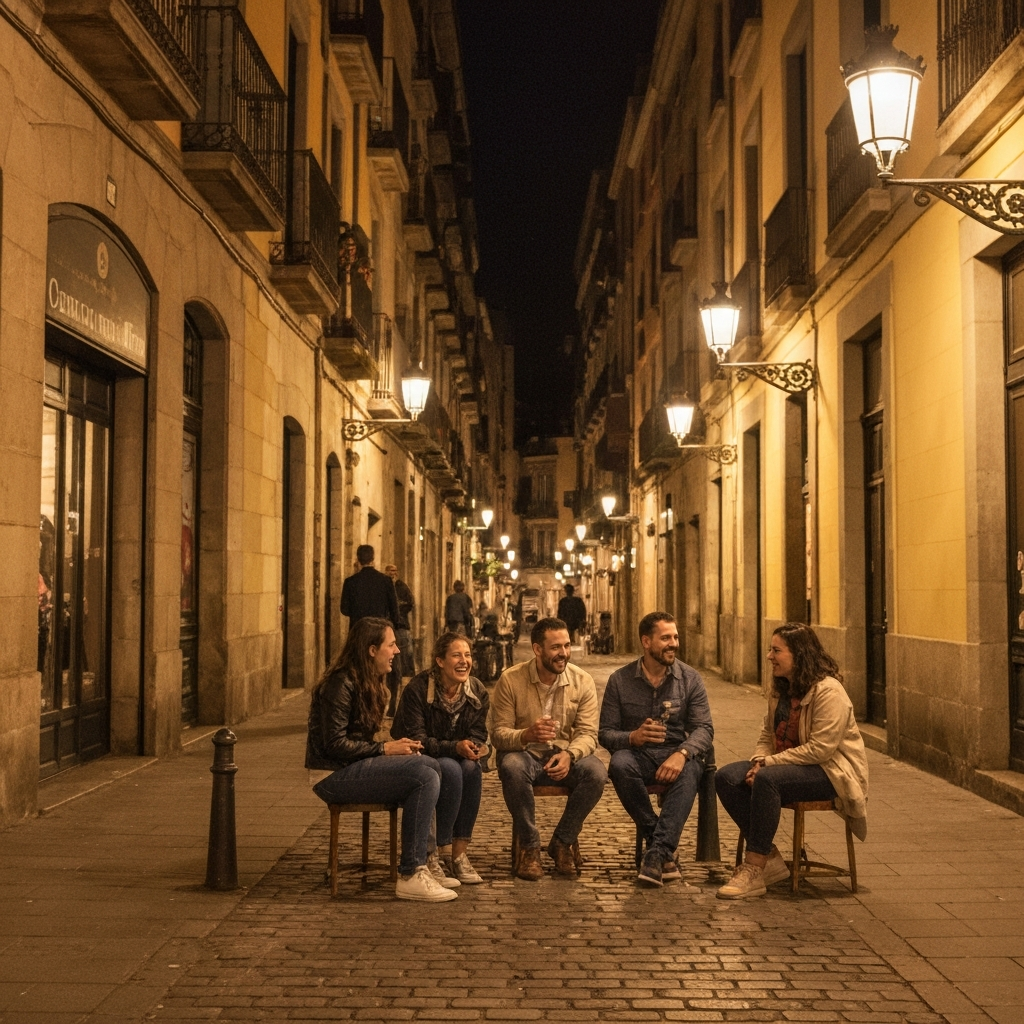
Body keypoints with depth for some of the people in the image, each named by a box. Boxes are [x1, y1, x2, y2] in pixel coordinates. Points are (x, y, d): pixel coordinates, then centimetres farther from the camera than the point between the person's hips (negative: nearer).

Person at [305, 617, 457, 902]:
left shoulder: (369, 683, 16)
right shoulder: (340, 684, -14)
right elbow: (334, 744, -19)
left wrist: (395, 747, 0)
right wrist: (384, 749, -15)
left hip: (354, 767, 9)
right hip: (334, 775, -9)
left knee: (431, 766, -10)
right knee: (424, 775, -22)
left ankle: (424, 863, -6)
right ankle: (410, 876, -21)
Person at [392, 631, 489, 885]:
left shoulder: (478, 691, -2)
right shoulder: (418, 689, -17)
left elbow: (479, 734, -1)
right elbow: (415, 738, -19)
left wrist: (475, 748, -26)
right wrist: (455, 747, -33)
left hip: (459, 759, 4)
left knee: (472, 769, -30)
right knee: (451, 769, -34)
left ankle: (459, 853, -23)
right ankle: (441, 853, -23)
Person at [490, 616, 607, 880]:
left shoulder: (582, 681, -4)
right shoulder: (511, 680, -10)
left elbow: (588, 733, -9)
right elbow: (498, 733, -13)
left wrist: (568, 755, -32)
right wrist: (527, 735, -36)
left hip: (566, 755, 2)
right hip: (525, 754, -2)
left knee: (596, 772, -29)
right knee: (511, 766, -37)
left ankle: (563, 842, -6)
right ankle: (529, 846, -17)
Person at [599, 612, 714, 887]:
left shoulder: (690, 679, 3)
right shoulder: (620, 680, 2)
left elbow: (704, 728, -6)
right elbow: (605, 733, -1)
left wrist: (682, 753, -28)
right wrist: (632, 737, -25)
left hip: (676, 754, 0)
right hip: (638, 754, 0)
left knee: (689, 771, -36)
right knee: (620, 764, -35)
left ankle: (656, 854, -39)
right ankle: (666, 851, -26)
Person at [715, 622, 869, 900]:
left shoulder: (828, 691, -18)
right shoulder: (779, 689, 9)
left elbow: (820, 749, -24)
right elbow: (767, 734, 14)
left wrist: (769, 763, -22)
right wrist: (759, 761, -8)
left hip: (830, 771, -9)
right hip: (789, 764, 9)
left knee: (767, 780, -36)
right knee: (726, 777, -14)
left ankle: (754, 871, -29)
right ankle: (771, 859, -11)